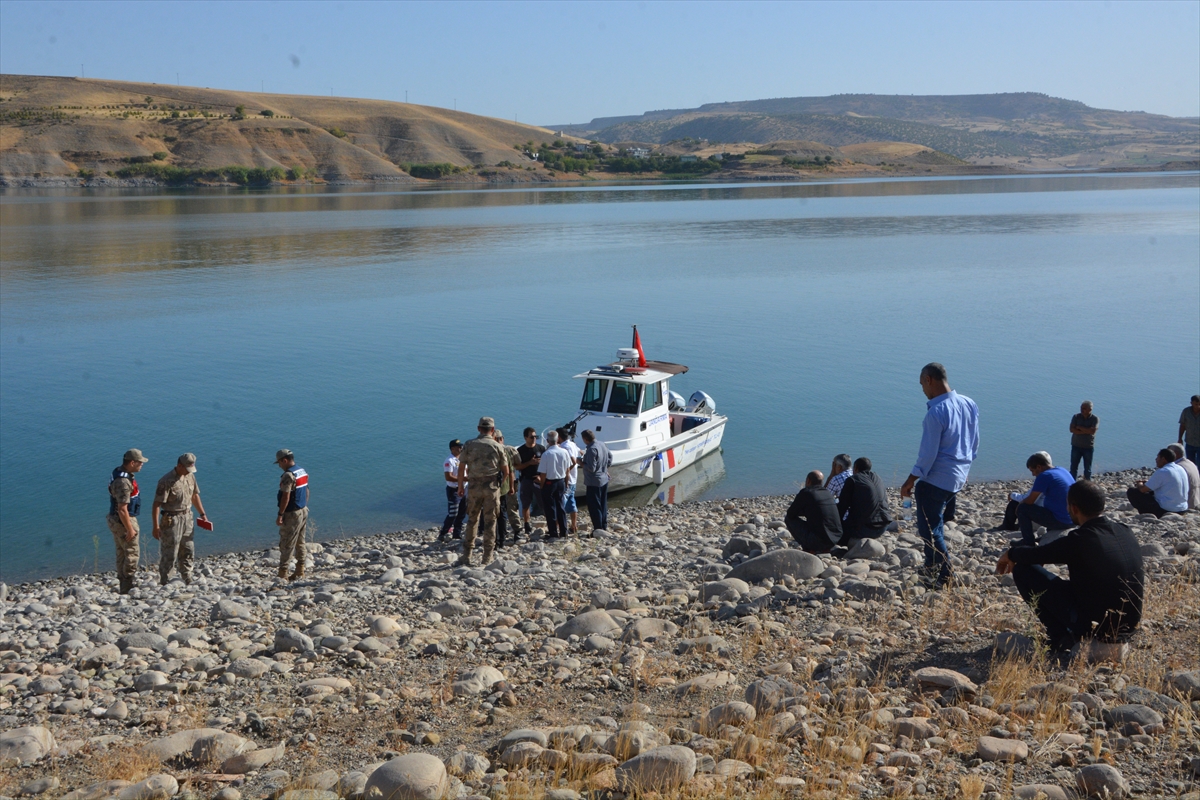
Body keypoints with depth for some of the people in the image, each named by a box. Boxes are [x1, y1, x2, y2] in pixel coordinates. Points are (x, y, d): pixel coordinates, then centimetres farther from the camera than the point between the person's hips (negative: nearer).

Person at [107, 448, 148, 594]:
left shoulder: (119, 473, 7)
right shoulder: (123, 482, -26)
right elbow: (122, 509, -27)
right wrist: (130, 529, -21)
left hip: (116, 520, 10)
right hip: (123, 521, -10)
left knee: (122, 554, 16)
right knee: (133, 554, -2)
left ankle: (123, 586, 24)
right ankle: (128, 589, 3)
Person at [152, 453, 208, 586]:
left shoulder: (190, 476, 5)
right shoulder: (166, 481, -18)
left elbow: (195, 496, 19)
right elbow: (157, 504, -18)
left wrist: (202, 514, 17)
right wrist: (156, 526, -21)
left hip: (187, 518, 7)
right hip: (171, 520, -7)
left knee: (188, 552, 12)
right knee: (169, 555, -2)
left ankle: (188, 581, 22)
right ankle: (163, 584, 6)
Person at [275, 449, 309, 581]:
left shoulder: (288, 475, -19)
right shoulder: (303, 472, 8)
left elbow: (286, 497, -23)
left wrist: (280, 514, -20)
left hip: (292, 514, -9)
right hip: (303, 511, 9)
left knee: (286, 544, -5)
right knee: (300, 542, 14)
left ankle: (282, 573, -3)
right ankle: (300, 571, 19)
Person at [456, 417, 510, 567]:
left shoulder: (469, 445, 1)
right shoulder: (498, 447, 0)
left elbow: (461, 468, 1)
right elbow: (506, 471, 1)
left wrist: (460, 486, 11)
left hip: (474, 486, 1)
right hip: (492, 487, -1)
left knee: (472, 520, 10)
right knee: (490, 521, 5)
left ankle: (466, 557, 10)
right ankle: (487, 559, 6)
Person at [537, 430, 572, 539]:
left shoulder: (546, 454, -19)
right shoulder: (565, 452, -4)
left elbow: (543, 473, -15)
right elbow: (567, 470, 6)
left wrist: (542, 484, 0)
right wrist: (565, 484, 18)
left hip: (549, 483, -5)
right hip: (561, 482, 5)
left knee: (550, 508, 5)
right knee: (561, 507, 14)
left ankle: (553, 533, 8)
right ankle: (563, 532, 18)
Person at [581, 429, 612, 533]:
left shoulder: (592, 449, -25)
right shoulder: (603, 444, 3)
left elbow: (591, 468, -25)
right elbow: (610, 456, 18)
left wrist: (582, 463, -12)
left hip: (594, 482, -9)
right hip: (604, 479, 9)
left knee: (594, 506, 0)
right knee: (603, 504, 18)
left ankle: (598, 529, 2)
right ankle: (604, 526, 26)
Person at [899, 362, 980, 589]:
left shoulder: (936, 413, -23)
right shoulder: (970, 405, 2)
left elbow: (928, 455, -19)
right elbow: (975, 445, 11)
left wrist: (910, 481, -9)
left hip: (936, 480, -9)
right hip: (959, 477, 9)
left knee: (930, 529, 4)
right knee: (936, 523, 23)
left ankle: (943, 578, 8)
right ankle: (933, 568, 31)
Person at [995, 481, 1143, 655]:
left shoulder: (1079, 540, -19)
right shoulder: (1125, 532, 3)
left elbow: (1034, 555, -7)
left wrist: (1010, 554, 17)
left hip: (1094, 626, -7)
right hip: (1129, 626, 7)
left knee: (1024, 569, -1)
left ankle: (1062, 640, 1)